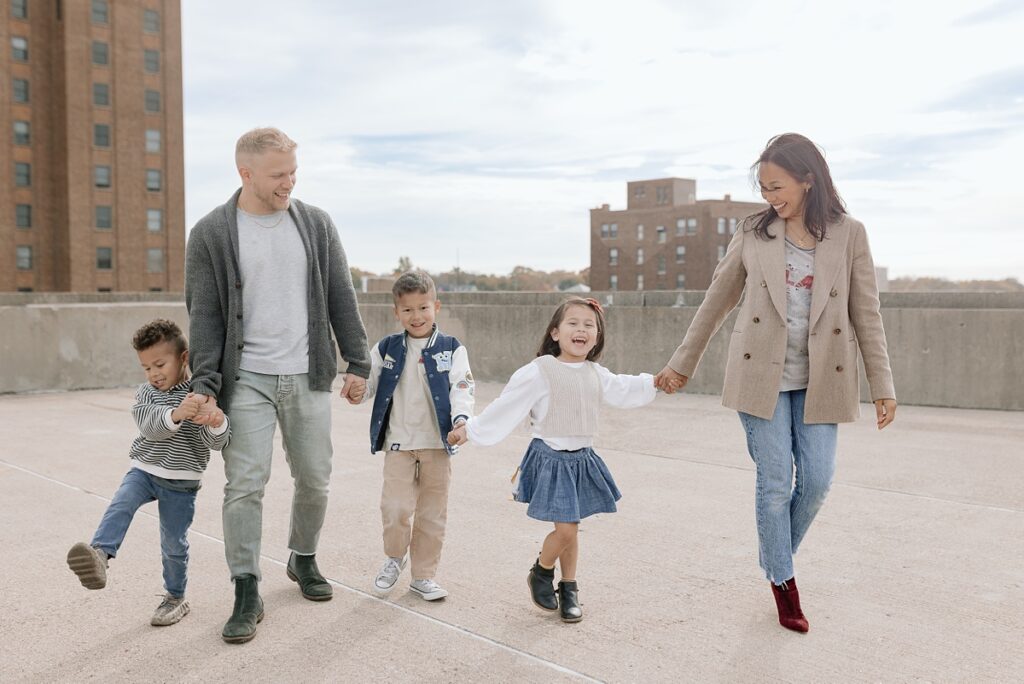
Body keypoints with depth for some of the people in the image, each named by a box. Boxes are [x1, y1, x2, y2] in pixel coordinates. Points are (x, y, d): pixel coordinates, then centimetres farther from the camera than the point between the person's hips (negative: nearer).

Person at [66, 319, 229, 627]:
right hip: (144, 470, 2)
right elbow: (149, 425, -23)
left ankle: (176, 598, 24)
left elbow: (217, 442, -16)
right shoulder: (146, 392, -3)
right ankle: (99, 555, -41)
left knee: (174, 543, 6)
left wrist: (217, 425, -40)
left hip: (180, 482, -2)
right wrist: (175, 414, -44)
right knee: (120, 503, -27)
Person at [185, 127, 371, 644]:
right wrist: (204, 383, -10)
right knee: (245, 484, -5)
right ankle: (246, 595, 7)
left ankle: (303, 560, 34)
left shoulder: (315, 223, 4)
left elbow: (341, 298, 7)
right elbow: (204, 315, -2)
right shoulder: (211, 233, -2)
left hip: (308, 378, 3)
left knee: (314, 480, 10)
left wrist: (357, 362, 4)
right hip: (247, 380, -2)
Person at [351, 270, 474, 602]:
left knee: (432, 514, 8)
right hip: (398, 443, 0)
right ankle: (395, 556, 24)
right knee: (395, 509, -7)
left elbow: (461, 388, -8)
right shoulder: (386, 349, 4)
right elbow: (369, 381, 5)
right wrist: (358, 390, -18)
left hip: (437, 444, 0)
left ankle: (423, 575, 24)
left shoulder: (452, 349, -1)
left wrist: (461, 419, -26)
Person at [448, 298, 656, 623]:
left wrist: (656, 381, 20)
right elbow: (506, 406, -9)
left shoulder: (596, 374, 6)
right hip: (551, 458, -6)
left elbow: (624, 389, 24)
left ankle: (569, 590, 27)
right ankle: (541, 573, 20)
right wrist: (470, 429, -7)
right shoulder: (539, 371, -13)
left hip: (582, 459, 6)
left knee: (570, 529, 12)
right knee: (565, 529, -8)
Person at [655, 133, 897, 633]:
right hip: (763, 376, -1)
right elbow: (716, 302, 7)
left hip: (819, 381, 1)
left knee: (817, 482, 2)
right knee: (775, 484, 1)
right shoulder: (753, 235, 1)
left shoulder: (848, 235, 0)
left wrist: (882, 386, 0)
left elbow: (866, 315, 2)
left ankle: (778, 557, 29)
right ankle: (782, 582, 20)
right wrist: (682, 364, 11)